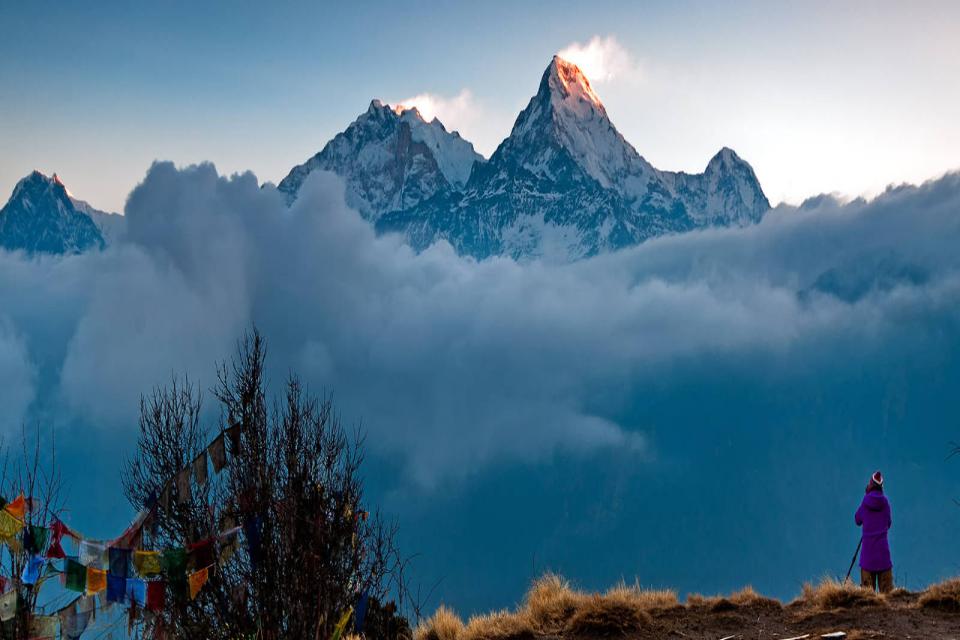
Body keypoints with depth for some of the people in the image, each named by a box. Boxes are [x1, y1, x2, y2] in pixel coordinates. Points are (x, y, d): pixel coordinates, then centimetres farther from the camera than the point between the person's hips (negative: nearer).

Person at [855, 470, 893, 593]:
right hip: (883, 547, 0)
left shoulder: (865, 501, -3)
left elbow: (858, 520, 12)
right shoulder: (885, 502, -1)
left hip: (867, 547, 0)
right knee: (886, 586, 2)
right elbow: (889, 523, 10)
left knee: (867, 584, 2)